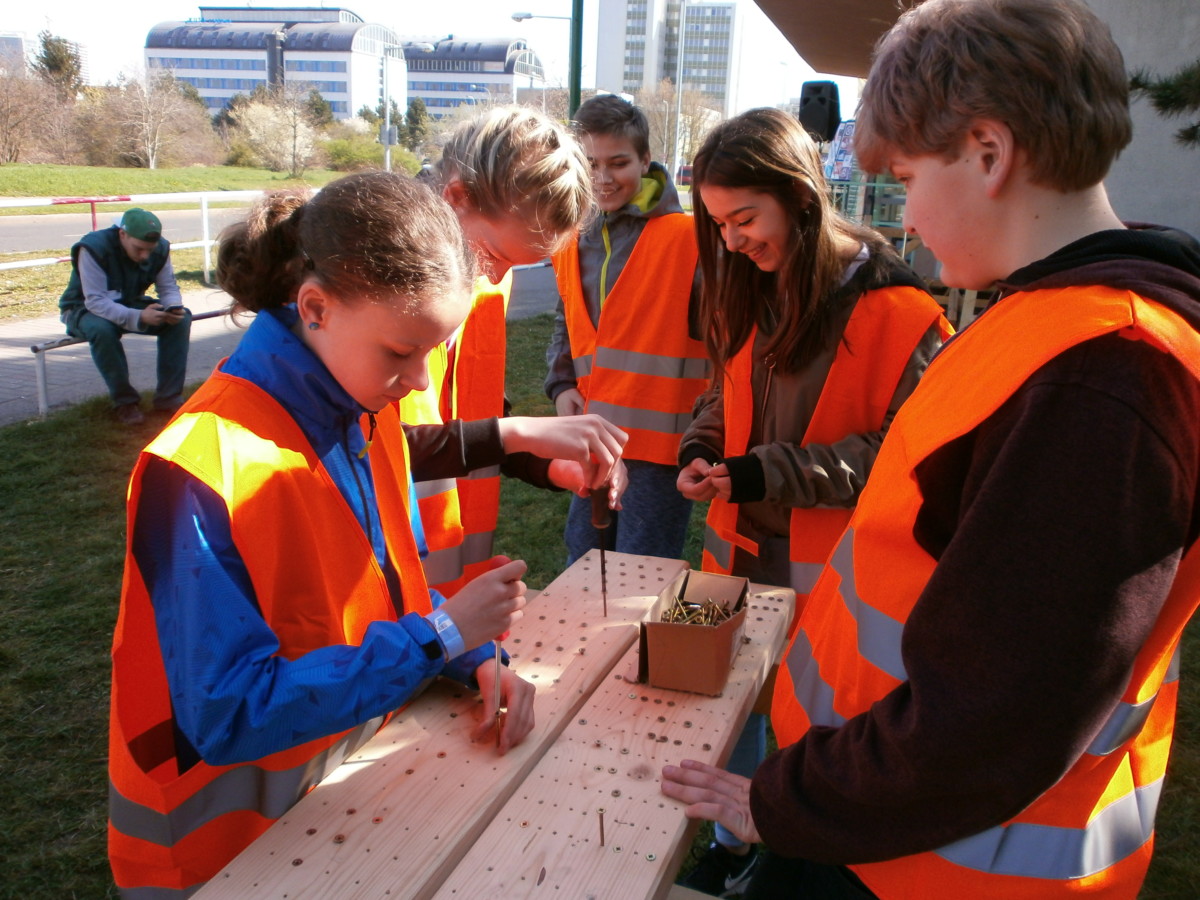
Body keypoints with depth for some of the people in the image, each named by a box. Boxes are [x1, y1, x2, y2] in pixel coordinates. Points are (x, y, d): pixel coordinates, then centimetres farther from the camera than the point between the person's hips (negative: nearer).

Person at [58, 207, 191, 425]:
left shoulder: (160, 248, -15)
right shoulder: (92, 248, -30)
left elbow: (168, 287, -8)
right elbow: (95, 301, -35)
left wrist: (174, 308, -33)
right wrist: (138, 317, -50)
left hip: (129, 304, 5)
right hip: (86, 309, -5)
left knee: (181, 318, -19)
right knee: (102, 329, -39)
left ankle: (169, 398, -16)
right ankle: (125, 402, -22)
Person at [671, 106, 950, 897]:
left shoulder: (893, 308, -16)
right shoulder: (754, 293, 5)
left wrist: (766, 474, -21)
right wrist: (700, 449, -4)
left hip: (828, 572, -6)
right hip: (744, 549, 6)